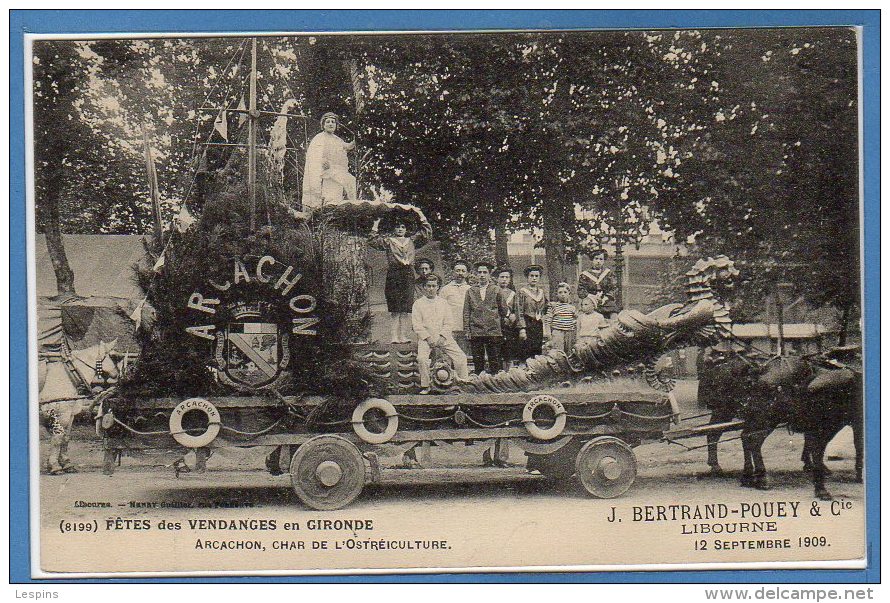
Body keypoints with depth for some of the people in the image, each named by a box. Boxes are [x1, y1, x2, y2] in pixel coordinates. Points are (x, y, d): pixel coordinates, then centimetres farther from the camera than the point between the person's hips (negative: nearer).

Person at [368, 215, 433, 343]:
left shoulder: (412, 241, 19)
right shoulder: (388, 241, 13)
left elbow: (427, 232, 16)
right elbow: (372, 241, 4)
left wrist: (421, 216, 14)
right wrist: (376, 225, 4)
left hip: (408, 275, 2)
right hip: (393, 275, -2)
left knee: (407, 310, -3)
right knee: (395, 310, -6)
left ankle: (405, 336, -2)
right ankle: (395, 337, -7)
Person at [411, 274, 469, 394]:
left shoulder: (443, 303, 16)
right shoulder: (418, 304, 8)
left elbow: (447, 323, 9)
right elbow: (416, 325, 0)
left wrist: (441, 337, -8)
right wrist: (428, 338, -12)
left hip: (443, 338, 2)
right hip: (425, 338, -2)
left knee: (461, 357, -13)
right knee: (421, 358, -28)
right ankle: (425, 386, -14)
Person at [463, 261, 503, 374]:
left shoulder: (496, 290, 7)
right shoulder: (471, 291, 11)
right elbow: (466, 312, 10)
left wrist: (502, 330, 1)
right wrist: (467, 330, 1)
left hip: (494, 331, -1)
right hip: (476, 333, 1)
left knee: (495, 362, -1)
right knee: (478, 363, 2)